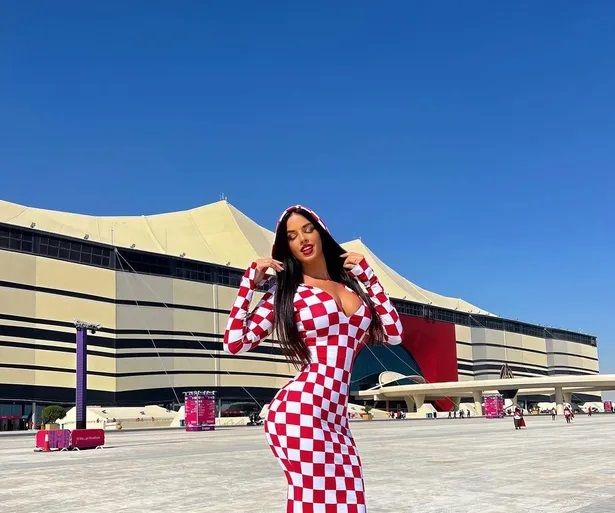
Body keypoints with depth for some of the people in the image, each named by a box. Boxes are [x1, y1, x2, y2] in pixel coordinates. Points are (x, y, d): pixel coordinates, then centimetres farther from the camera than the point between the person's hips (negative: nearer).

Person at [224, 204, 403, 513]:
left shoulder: (352, 284, 18)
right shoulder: (285, 291, 4)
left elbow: (393, 334, 11)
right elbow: (235, 343, -4)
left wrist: (367, 274, 14)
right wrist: (250, 280, -1)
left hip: (336, 418, 6)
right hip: (300, 412, -5)